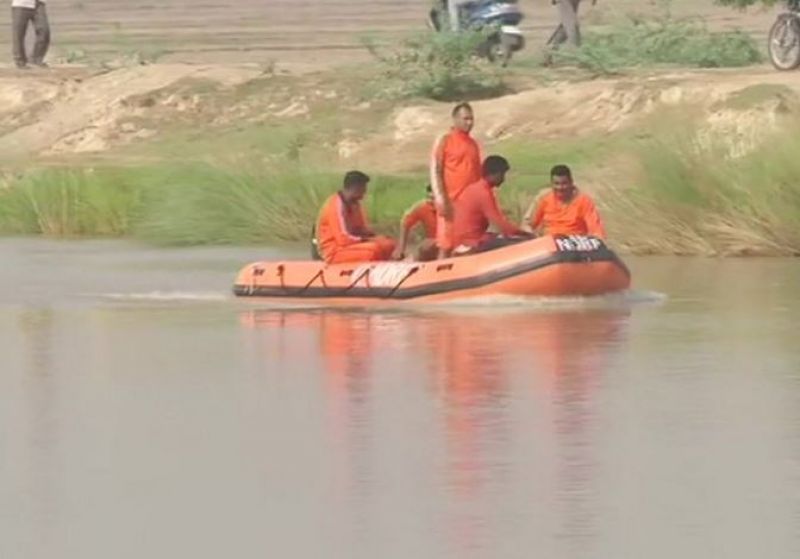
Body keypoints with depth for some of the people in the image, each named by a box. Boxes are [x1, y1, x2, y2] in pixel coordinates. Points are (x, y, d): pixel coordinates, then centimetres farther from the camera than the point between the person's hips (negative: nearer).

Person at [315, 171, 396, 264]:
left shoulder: (354, 204, 9)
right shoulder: (336, 205, -19)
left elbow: (361, 229, 17)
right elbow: (343, 240, -25)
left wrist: (374, 237, -4)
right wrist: (369, 240, -16)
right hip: (335, 252, -10)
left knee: (388, 244, -1)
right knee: (374, 250, -29)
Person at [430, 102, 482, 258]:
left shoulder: (473, 144, 17)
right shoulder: (444, 141, 1)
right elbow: (435, 171, -6)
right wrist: (440, 198, -16)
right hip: (451, 202, -6)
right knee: (446, 246, -7)